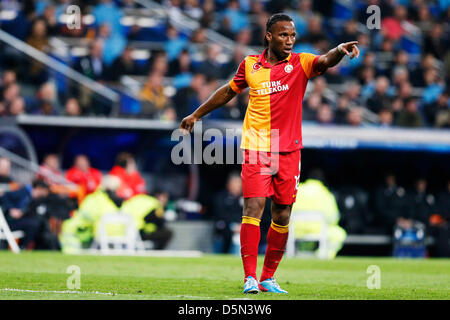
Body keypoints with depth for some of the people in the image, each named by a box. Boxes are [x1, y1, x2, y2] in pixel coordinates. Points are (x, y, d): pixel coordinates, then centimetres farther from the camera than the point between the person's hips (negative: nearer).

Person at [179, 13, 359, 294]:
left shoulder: (300, 63, 0)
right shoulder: (250, 65, 4)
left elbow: (325, 61, -21)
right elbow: (229, 91, 21)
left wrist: (340, 50, -44)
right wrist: (196, 115, 29)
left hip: (289, 152, 1)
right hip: (256, 149, -1)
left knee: (282, 216, 6)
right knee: (253, 208, -13)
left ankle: (268, 278, 19)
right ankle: (250, 277, -12)